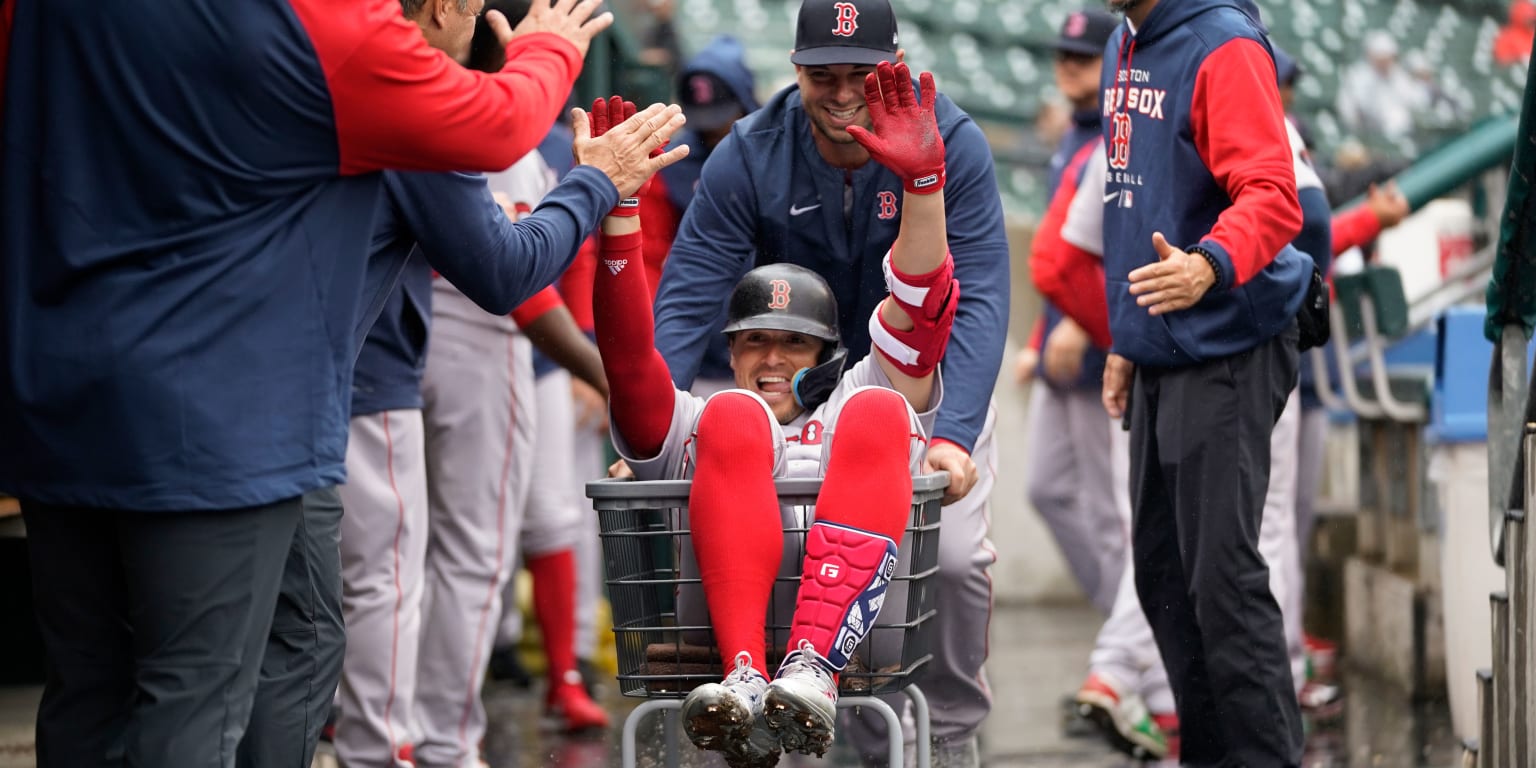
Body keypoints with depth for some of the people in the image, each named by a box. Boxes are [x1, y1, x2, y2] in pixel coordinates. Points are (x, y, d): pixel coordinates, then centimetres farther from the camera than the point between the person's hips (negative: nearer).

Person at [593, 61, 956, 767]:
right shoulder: (690, 425, 38)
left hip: (853, 592, 0)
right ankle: (746, 679, -48)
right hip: (717, 592, 0)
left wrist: (923, 181, 8)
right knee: (735, 418, -24)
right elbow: (627, 351, 19)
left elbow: (922, 316, 23)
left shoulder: (853, 402, 40)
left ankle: (812, 668, -46)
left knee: (879, 414, -23)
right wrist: (616, 212, 5)